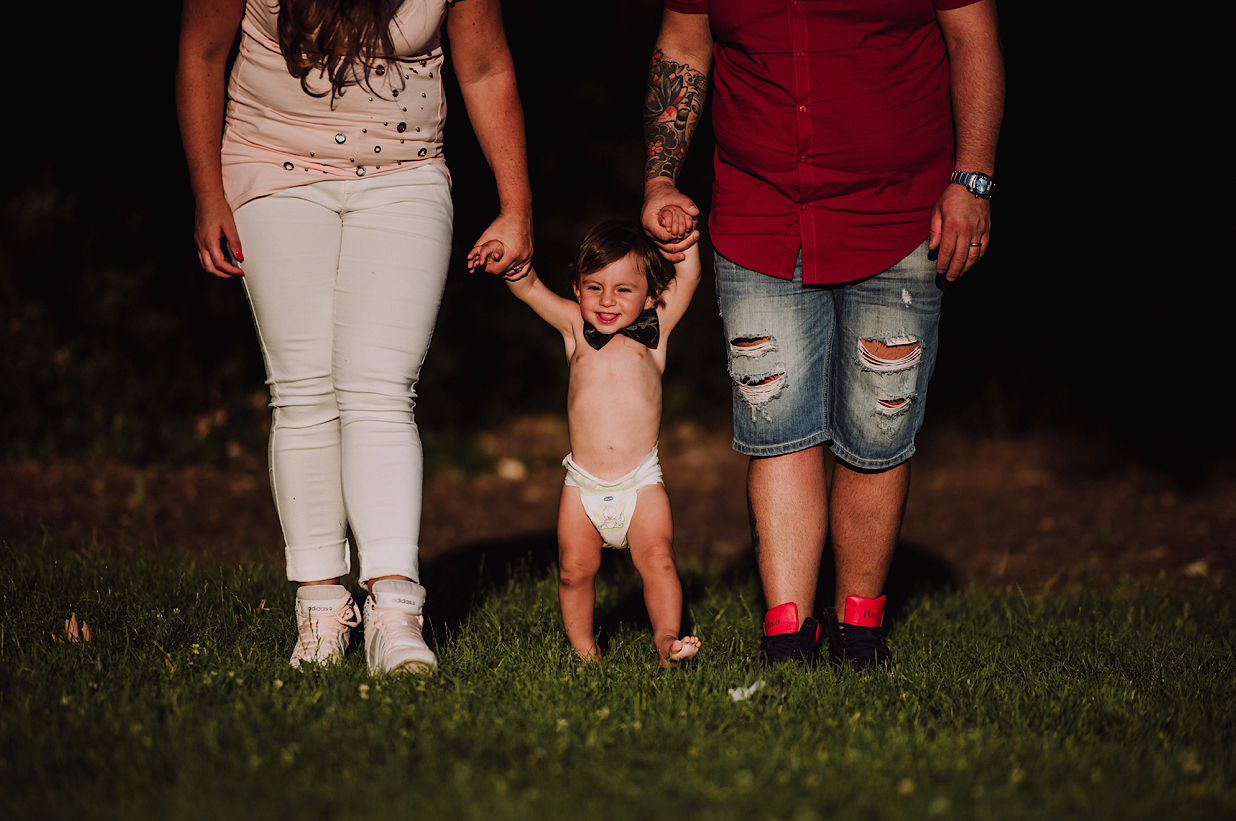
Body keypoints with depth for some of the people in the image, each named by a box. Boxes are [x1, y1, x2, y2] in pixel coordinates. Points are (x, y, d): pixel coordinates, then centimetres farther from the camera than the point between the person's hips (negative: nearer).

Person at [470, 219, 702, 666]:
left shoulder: (653, 331, 5)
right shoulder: (576, 327, 7)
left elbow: (688, 277, 4)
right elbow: (530, 288, 2)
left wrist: (682, 235, -9)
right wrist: (510, 261, -16)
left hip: (641, 482, -1)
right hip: (583, 485, 1)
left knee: (657, 560, -14)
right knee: (574, 570, -1)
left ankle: (666, 638, -11)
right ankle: (583, 649, 12)